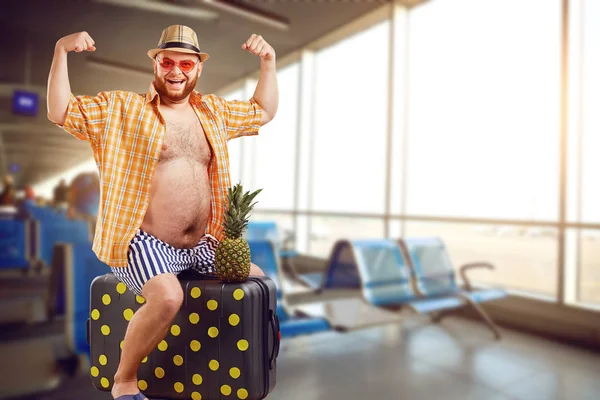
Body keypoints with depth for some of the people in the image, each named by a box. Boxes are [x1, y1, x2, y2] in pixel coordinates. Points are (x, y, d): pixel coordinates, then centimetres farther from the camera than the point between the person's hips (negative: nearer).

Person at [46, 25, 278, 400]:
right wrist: (62, 51, -14)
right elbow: (61, 112, -4)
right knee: (168, 298, -33)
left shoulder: (213, 111, 14)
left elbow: (264, 111, 22)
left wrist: (269, 61, 13)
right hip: (143, 242, -5)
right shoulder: (121, 108, 1)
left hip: (200, 245, 6)